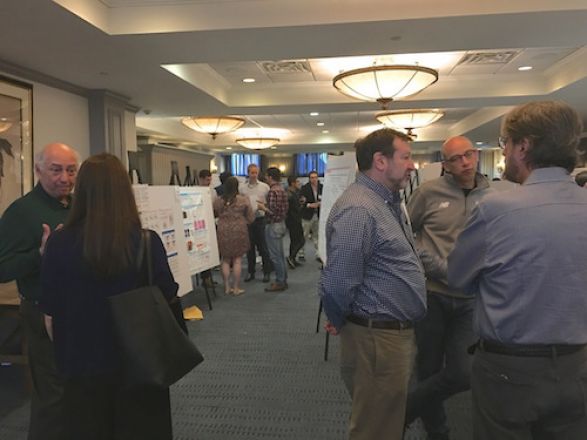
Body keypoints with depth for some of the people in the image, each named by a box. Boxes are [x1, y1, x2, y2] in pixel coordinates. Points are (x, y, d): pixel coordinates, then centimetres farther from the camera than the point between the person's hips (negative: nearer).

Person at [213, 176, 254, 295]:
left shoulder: (218, 200, 0)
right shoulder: (244, 200, -7)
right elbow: (251, 218, -1)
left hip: (223, 233, 2)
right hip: (239, 232, -2)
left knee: (225, 260, 13)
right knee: (237, 260, 5)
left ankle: (227, 287, 17)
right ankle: (236, 288, 10)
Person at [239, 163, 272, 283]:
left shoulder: (265, 187, 1)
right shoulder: (242, 188, 5)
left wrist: (263, 206, -15)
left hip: (261, 219, -2)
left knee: (263, 247, 2)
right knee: (250, 247, 11)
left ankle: (266, 272, 13)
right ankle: (250, 272, 22)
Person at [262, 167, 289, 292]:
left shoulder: (272, 191, -19)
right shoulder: (282, 189, 11)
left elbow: (272, 211, -25)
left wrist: (263, 207, -8)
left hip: (273, 225, -10)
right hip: (281, 223, 10)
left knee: (275, 256, -2)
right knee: (280, 255, 15)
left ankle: (279, 282, 5)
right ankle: (283, 280, 22)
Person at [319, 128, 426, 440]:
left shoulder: (389, 200, 11)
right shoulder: (358, 210, -23)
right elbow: (337, 284, -26)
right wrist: (340, 324, -7)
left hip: (398, 332, 10)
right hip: (377, 338, -10)